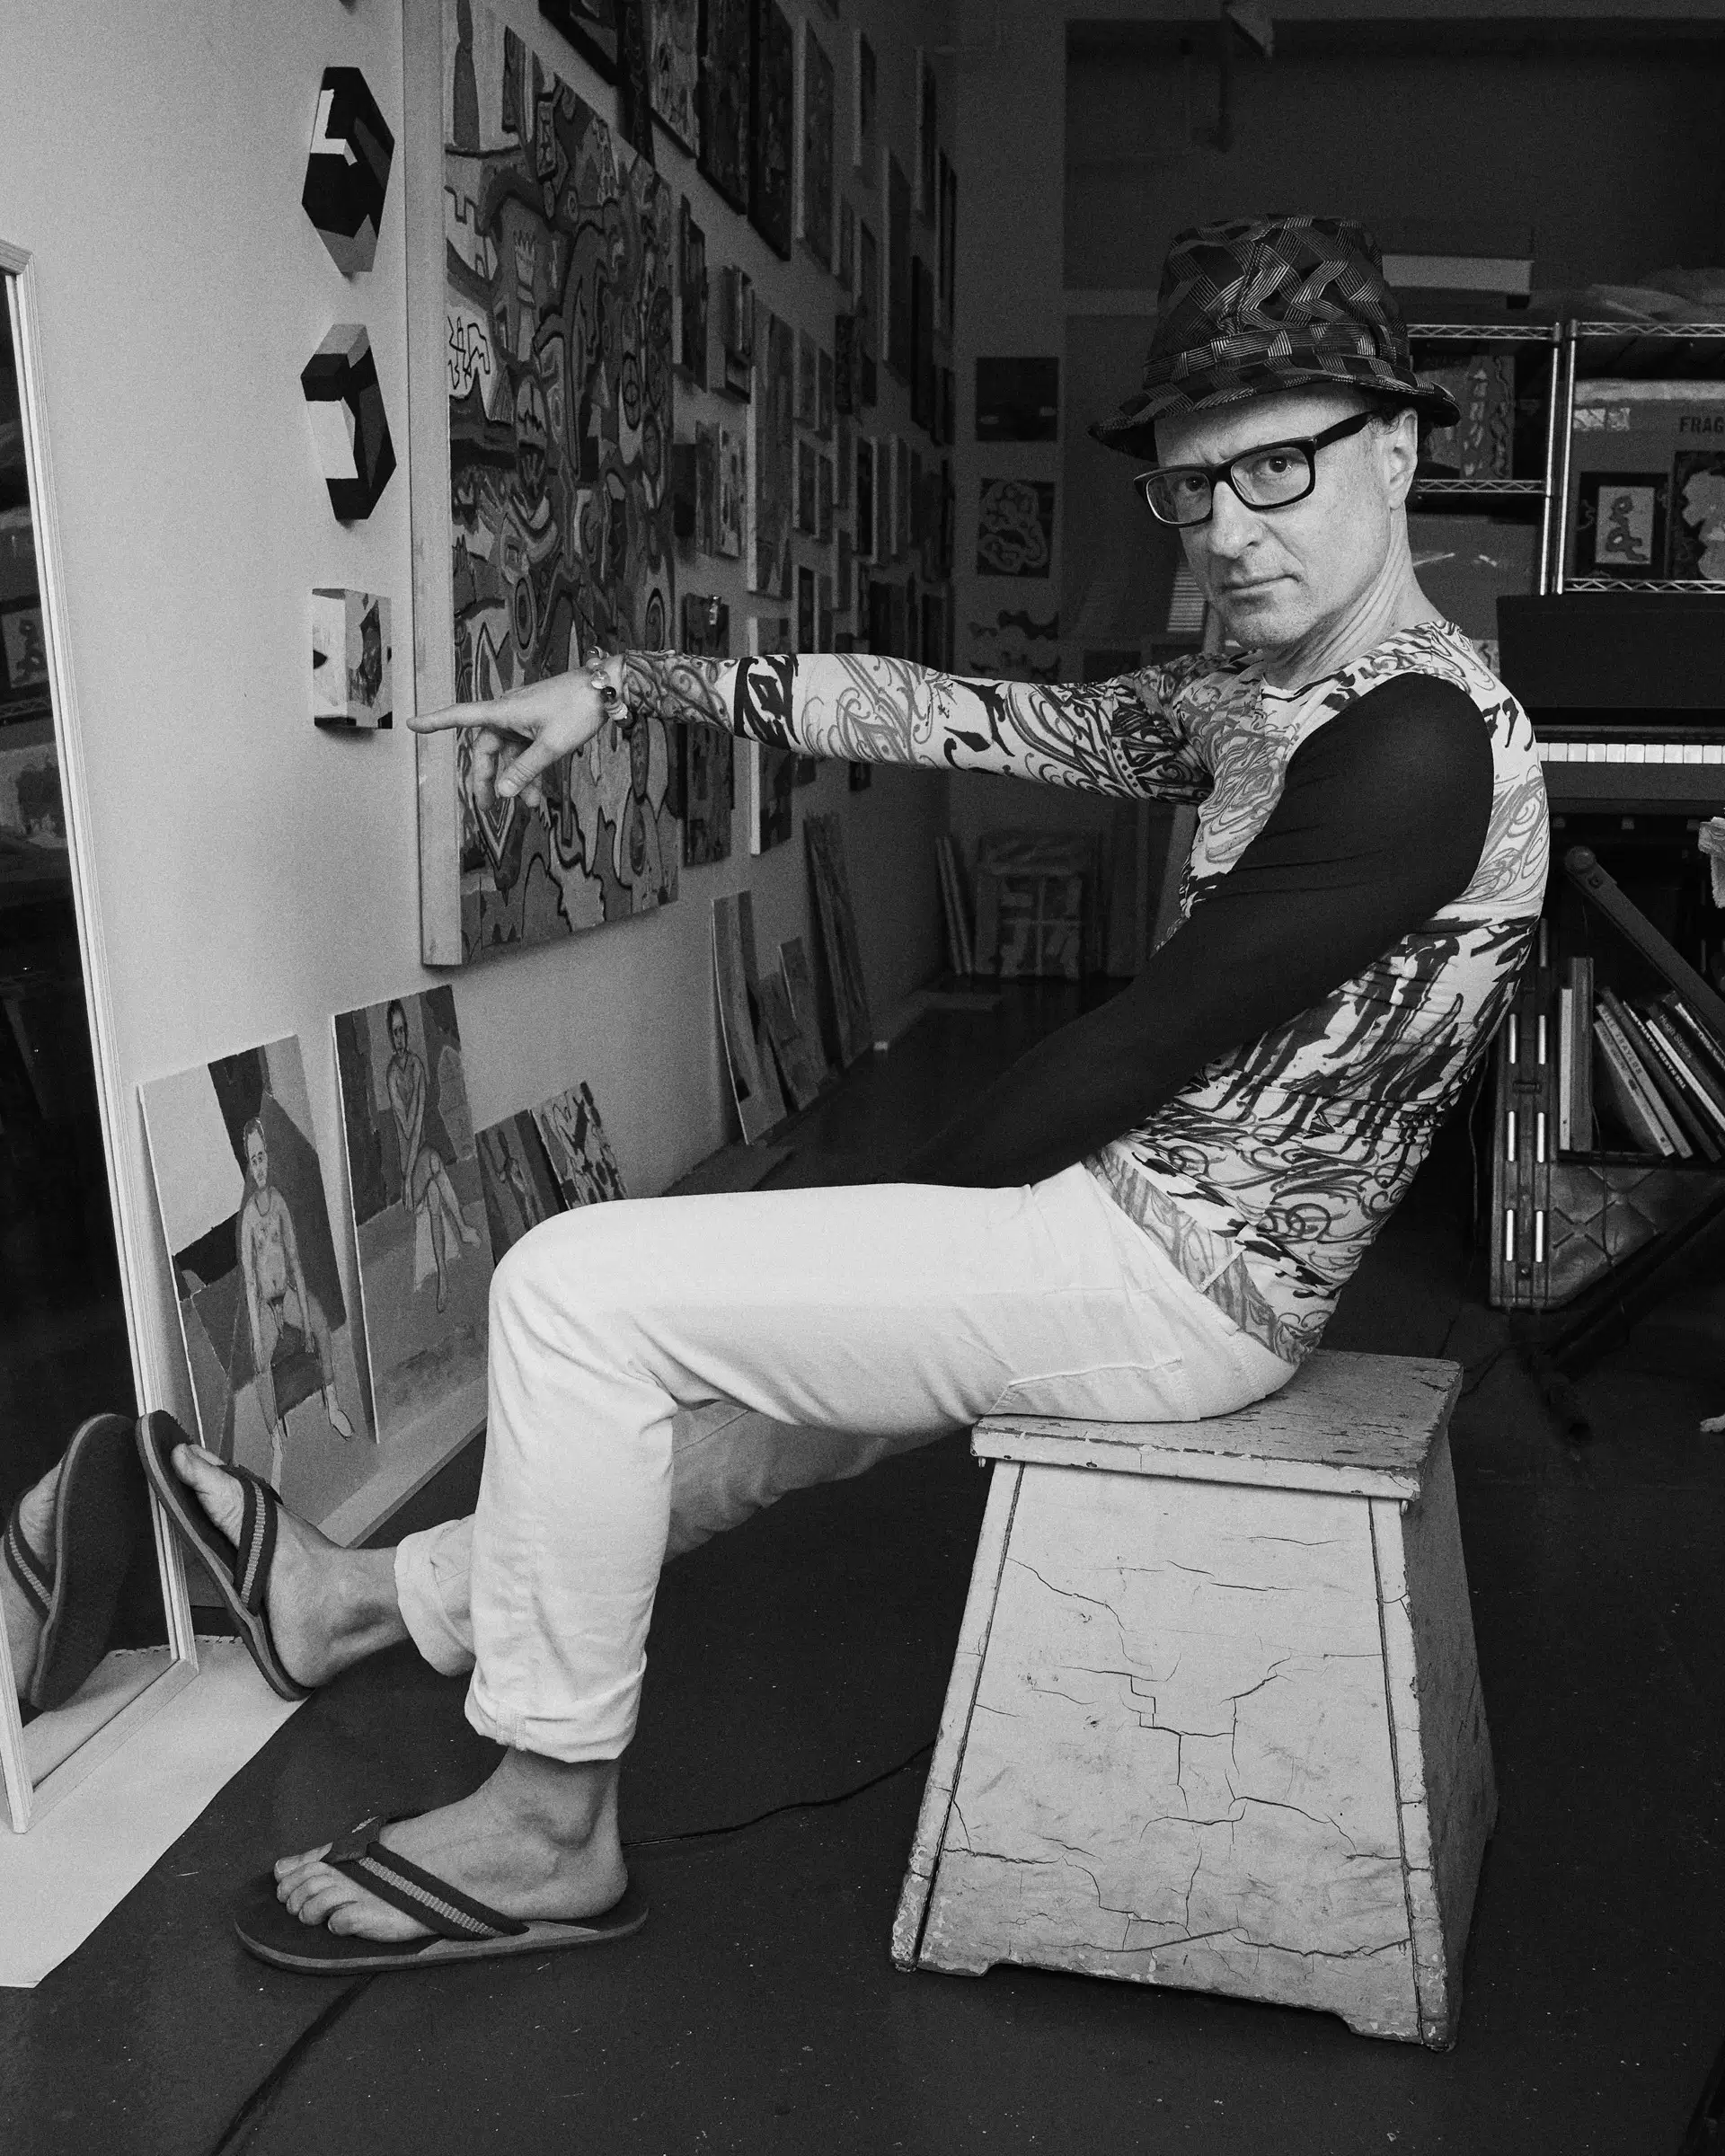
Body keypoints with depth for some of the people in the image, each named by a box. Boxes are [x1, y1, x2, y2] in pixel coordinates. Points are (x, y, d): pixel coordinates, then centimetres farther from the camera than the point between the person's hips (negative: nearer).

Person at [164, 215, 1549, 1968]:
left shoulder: (1416, 740, -21)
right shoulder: (1261, 695, 8)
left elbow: (1144, 1040, -19)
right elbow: (959, 715, 10)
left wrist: (909, 1209, -5)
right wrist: (624, 685, 10)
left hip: (1183, 1280, -9)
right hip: (1160, 1222, 10)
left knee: (577, 1294, -9)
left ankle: (548, 1827, 6)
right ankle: (371, 1597, 40)